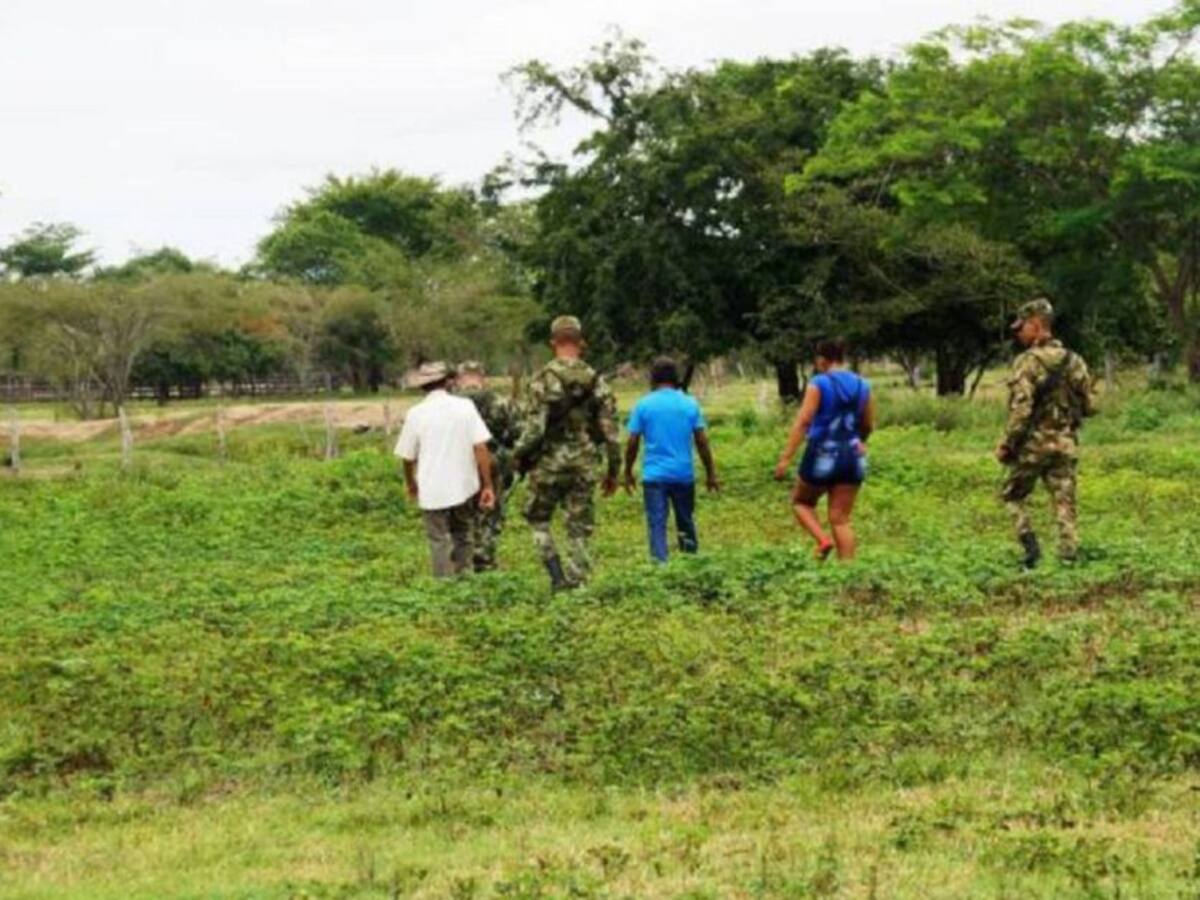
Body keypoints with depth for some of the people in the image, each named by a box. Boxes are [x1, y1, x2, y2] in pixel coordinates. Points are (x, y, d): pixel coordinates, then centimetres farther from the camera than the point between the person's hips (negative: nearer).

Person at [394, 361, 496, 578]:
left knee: (439, 542, 10)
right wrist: (487, 485, -3)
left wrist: (411, 485, 18)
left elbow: (408, 458, 0)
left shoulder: (416, 414, -7)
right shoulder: (465, 407, -5)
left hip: (433, 491, -2)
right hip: (464, 487, 2)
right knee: (462, 537, 20)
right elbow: (481, 448, -9)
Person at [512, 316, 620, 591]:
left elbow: (533, 427, -15)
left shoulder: (543, 379, -11)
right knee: (579, 530, 8)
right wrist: (613, 469, 11)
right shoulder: (596, 381, 1)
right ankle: (576, 584, 5)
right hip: (583, 467, 3)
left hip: (549, 465, -3)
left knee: (538, 520, 15)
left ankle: (557, 576, 3)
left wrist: (519, 458, 2)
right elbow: (609, 429, 1)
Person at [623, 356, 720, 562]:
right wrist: (711, 473, 9)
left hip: (654, 475, -2)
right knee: (686, 523, 15)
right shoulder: (690, 404, 2)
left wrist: (628, 472, 10)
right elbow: (702, 441, 1)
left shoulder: (643, 405, -3)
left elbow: (632, 443, -3)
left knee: (657, 525, -2)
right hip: (684, 475, 2)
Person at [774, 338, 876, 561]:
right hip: (853, 456, 4)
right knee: (841, 518, 6)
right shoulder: (862, 386, 7)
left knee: (801, 501, 19)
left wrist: (786, 457, -17)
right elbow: (868, 426, 14)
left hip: (823, 455, -4)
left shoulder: (819, 384, -9)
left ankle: (823, 540, -3)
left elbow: (803, 421, -16)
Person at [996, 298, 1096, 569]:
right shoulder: (1074, 362, 4)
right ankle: (1069, 554, 0)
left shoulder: (1027, 362, -13)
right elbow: (1090, 407, 8)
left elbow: (1021, 409, -19)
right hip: (1066, 444, 4)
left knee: (1013, 496, 14)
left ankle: (1030, 545, 1)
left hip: (1033, 443, -4)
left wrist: (1006, 444, -11)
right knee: (1065, 502, 6)